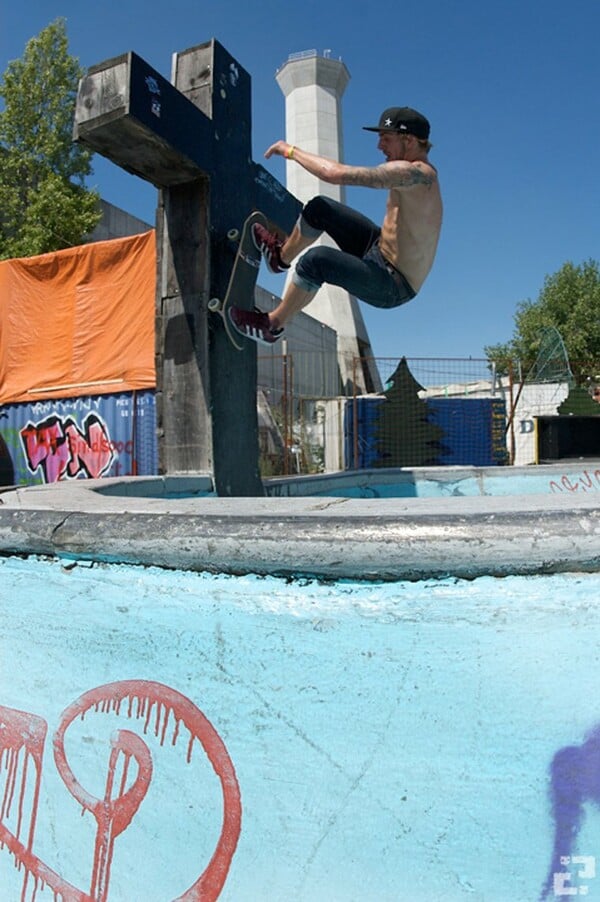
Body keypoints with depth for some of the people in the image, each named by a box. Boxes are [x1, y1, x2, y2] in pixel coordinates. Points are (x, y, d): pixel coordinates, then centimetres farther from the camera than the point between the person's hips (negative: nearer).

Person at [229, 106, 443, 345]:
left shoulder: (414, 173, -25)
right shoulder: (420, 173, 5)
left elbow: (336, 174, -29)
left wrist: (291, 151, -16)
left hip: (391, 286, -10)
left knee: (317, 259, -32)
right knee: (319, 208, 8)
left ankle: (272, 325, -10)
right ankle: (281, 256, 33)